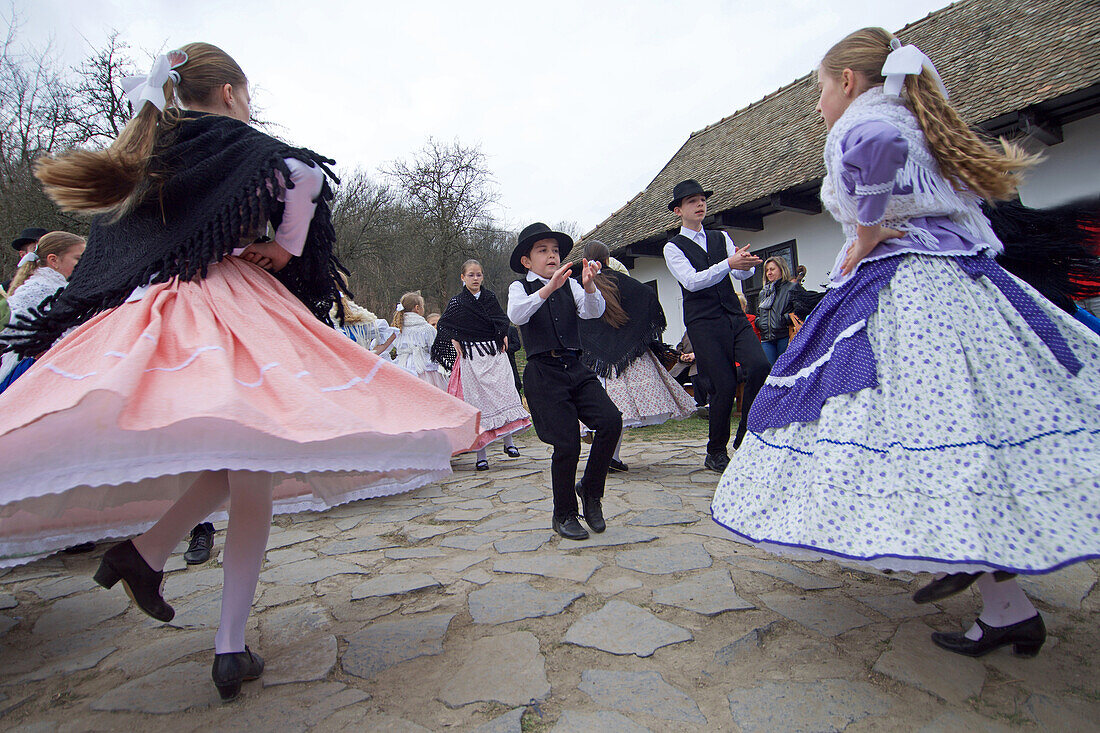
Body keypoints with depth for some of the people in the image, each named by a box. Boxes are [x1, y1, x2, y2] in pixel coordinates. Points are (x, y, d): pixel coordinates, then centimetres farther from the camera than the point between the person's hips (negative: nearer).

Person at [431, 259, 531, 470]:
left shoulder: (490, 297, 11)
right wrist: (454, 342, -3)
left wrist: (504, 336, 7)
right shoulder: (456, 302, 4)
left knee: (504, 394, -7)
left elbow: (504, 319, 23)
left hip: (495, 353, 3)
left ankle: (508, 441, 5)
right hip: (471, 357, -2)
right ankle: (481, 454, 1)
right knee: (477, 401, -3)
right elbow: (443, 325, 11)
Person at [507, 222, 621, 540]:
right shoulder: (520, 287, 5)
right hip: (544, 373, -4)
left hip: (576, 368, 4)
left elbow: (594, 311, -1)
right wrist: (549, 287, -30)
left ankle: (590, 490, 10)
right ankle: (563, 514, 17)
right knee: (567, 444, -7)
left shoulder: (570, 285, 15)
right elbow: (516, 315, -17)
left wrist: (589, 286, -22)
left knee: (611, 421, -15)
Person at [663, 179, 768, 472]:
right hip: (703, 323, -4)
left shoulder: (721, 238, 18)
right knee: (724, 385, -8)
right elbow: (691, 281, -13)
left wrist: (746, 262, -20)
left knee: (760, 366, -17)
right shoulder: (673, 248, 4)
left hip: (735, 316, 4)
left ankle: (744, 438, 2)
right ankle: (716, 452, 13)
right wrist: (728, 264, -26)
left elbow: (742, 274, 5)